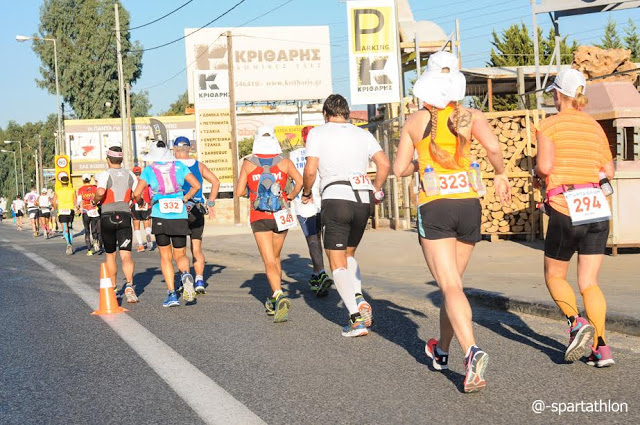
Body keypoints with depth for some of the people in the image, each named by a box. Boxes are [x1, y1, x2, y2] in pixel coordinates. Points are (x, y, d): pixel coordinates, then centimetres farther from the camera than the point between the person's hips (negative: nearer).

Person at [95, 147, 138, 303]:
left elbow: (100, 192, -24)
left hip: (107, 217, -1)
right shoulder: (130, 175, 6)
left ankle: (113, 288, 25)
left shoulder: (104, 175, -5)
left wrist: (95, 200, -3)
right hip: (125, 216, 1)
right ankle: (129, 285, -28)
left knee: (110, 254, 15)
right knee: (126, 255, -6)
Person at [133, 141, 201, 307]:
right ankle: (185, 274, -20)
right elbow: (196, 185, 1)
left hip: (160, 218, -1)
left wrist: (140, 202, 15)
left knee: (166, 257, 11)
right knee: (180, 255, 13)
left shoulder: (149, 170, 1)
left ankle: (172, 294, 1)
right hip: (180, 217, 1)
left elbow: (137, 193, -7)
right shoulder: (179, 166, 6)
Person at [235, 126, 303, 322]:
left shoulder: (248, 163, 0)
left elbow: (239, 192, -1)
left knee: (269, 261, -5)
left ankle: (279, 296, -29)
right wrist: (291, 196, 6)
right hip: (280, 216, 2)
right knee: (275, 257, 19)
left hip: (259, 218, -2)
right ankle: (274, 302, 28)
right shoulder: (284, 162, 1)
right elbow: (300, 181, -12)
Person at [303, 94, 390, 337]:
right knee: (348, 254, 23)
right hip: (363, 200, 4)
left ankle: (356, 319, -11)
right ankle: (359, 299, 0)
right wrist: (375, 191, 18)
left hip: (336, 198, -4)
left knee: (337, 262, 1)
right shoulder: (363, 134, 16)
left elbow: (310, 170, -4)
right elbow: (384, 164, 5)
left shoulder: (318, 133, 6)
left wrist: (306, 193, 12)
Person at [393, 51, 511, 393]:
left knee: (451, 287, -9)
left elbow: (400, 169, 5)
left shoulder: (416, 121, 3)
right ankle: (441, 351, 33)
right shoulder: (471, 116, 3)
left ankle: (472, 352, -30)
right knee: (452, 281, 19)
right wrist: (500, 175, 3)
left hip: (434, 209, -2)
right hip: (469, 205, 3)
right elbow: (493, 147, -15)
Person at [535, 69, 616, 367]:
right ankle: (601, 347, -7)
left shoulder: (550, 125, -3)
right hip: (597, 209, 5)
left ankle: (577, 323, -10)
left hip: (565, 210, -4)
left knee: (554, 276, 14)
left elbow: (544, 166, -16)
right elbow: (609, 172, 14)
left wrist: (537, 170, 6)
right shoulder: (595, 127, 12)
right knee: (589, 283, 7)